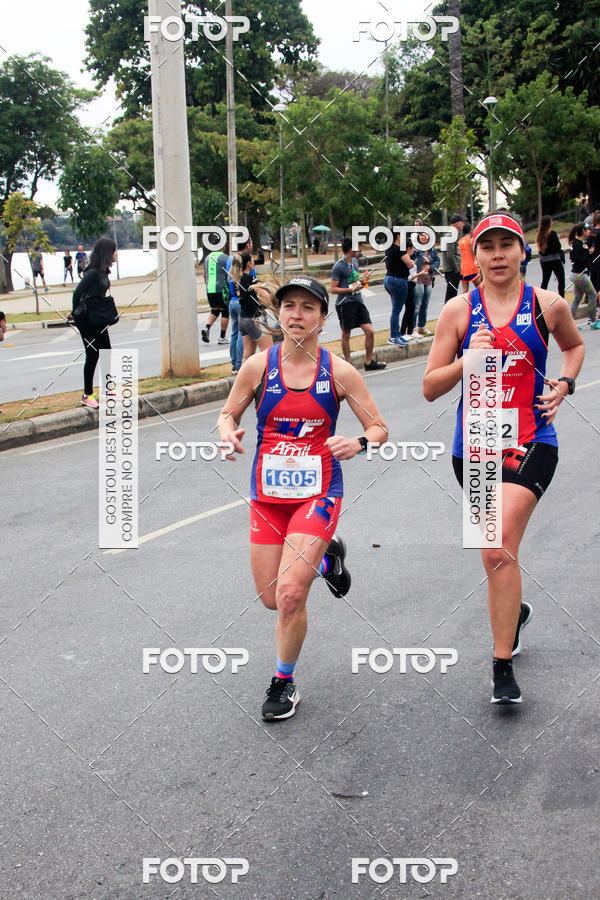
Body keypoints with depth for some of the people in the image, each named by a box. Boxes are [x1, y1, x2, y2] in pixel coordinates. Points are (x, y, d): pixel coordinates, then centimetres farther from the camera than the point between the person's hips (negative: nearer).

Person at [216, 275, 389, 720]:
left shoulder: (339, 372, -6)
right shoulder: (258, 365, -3)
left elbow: (379, 428, 1)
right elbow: (229, 414, 10)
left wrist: (358, 443, -21)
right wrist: (228, 431, -14)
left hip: (318, 493, -3)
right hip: (267, 494, 3)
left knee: (290, 595, -15)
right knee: (271, 598, 8)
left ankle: (284, 683, 11)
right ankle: (325, 556, 40)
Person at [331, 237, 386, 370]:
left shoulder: (354, 263, 14)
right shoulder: (338, 267, -11)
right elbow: (334, 289, -12)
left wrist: (361, 280, 7)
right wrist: (351, 289, -20)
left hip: (358, 301, 7)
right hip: (345, 303, -7)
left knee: (370, 331, 1)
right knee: (346, 335, 5)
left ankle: (369, 362, 11)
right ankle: (347, 364, 16)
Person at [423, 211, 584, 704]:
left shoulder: (548, 305, 1)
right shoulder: (459, 310, 0)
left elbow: (574, 345, 23)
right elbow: (430, 387, 0)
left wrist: (565, 383, 5)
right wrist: (468, 359, -16)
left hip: (530, 443, -2)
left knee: (498, 550, -19)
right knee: (498, 549, 18)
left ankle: (502, 666, -10)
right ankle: (514, 611, 49)